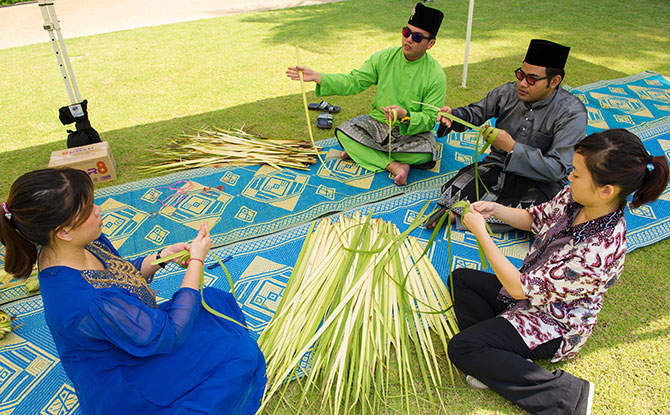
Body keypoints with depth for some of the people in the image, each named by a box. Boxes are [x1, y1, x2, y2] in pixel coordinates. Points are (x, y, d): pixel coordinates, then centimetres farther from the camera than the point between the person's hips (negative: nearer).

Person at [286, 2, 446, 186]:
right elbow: (354, 82, -5)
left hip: (413, 130, -3)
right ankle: (395, 166, -24)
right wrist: (316, 77, -16)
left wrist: (404, 115, -36)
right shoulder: (385, 58, -4)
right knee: (344, 131, -21)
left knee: (426, 152, -34)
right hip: (379, 124, 3)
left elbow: (430, 119, -15)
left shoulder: (435, 75, -14)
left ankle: (360, 151, -18)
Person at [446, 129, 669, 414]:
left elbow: (521, 288, -29)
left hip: (553, 324, -9)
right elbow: (535, 219, 8)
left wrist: (481, 233, -25)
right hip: (533, 290, 9)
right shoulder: (573, 198, -15)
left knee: (460, 349, -17)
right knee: (460, 277, 5)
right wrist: (495, 209, -9)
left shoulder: (599, 253, -38)